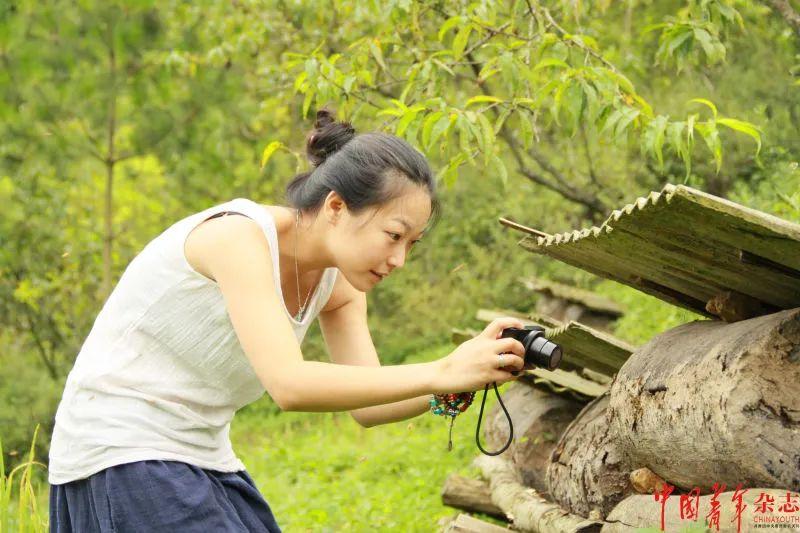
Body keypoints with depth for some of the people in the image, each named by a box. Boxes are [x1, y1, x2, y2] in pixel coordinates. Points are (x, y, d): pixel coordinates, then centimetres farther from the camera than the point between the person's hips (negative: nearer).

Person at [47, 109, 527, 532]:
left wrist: (472, 373, -20)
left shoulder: (338, 284, 3)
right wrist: (443, 373, -34)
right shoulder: (237, 235, -23)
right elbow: (289, 384, -34)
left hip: (203, 460, 8)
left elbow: (367, 408, -3)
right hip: (123, 457, -8)